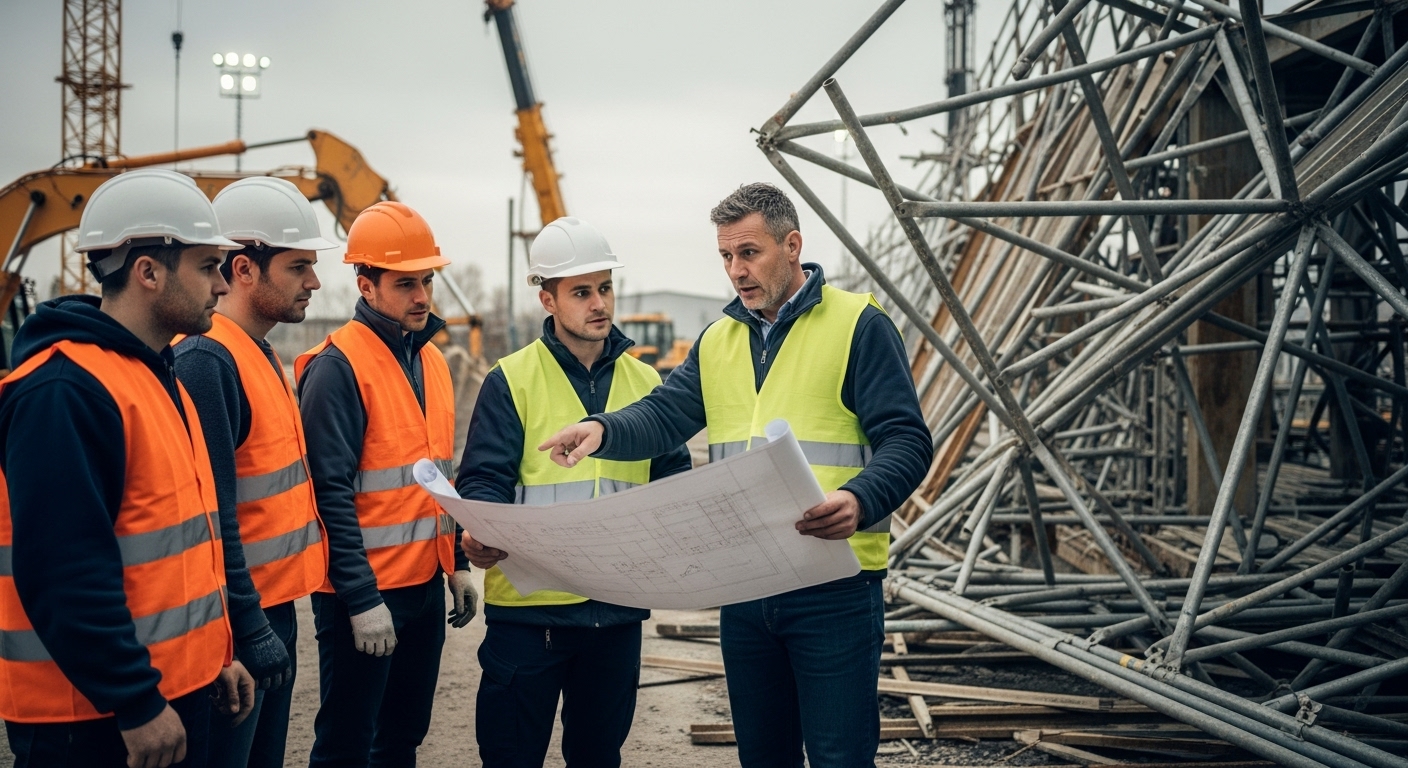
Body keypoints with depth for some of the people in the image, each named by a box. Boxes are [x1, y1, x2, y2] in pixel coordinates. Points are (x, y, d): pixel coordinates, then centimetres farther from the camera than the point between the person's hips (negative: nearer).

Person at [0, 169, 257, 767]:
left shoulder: (157, 376, 12)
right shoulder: (65, 392, -19)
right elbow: (65, 573, -25)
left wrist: (216, 655, 18)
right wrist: (135, 702, -21)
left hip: (177, 692, 9)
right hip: (95, 719, -9)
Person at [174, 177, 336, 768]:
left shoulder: (262, 356, 11)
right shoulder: (206, 360, -18)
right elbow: (211, 513, -22)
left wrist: (276, 616, 16)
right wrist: (251, 627, -20)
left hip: (275, 605, 9)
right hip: (239, 622, -9)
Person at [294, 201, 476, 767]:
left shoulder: (431, 359, 10)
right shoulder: (339, 365, -14)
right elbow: (331, 493, -19)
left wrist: (457, 562, 15)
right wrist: (361, 598, -20)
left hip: (426, 583, 8)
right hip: (365, 593, -7)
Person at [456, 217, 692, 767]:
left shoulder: (645, 383, 10)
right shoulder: (511, 380, -2)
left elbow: (672, 478, 9)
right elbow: (483, 479, -7)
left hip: (619, 603, 4)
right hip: (528, 603, -3)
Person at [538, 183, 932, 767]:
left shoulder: (858, 324, -4)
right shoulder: (717, 340, 14)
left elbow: (906, 441, -11)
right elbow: (664, 415, 4)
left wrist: (860, 500, -30)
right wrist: (603, 429, -18)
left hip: (835, 585, -5)